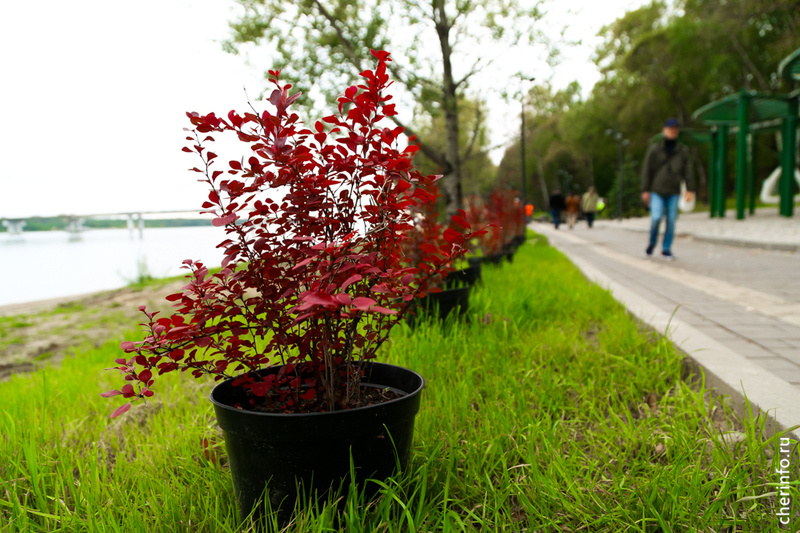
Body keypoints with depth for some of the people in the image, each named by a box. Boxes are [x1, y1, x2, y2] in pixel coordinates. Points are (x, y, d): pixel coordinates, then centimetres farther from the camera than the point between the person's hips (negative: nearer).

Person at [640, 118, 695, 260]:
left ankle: (666, 249, 10)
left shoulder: (683, 150, 7)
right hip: (656, 191, -2)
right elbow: (646, 170, 1)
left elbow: (688, 170, 6)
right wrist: (645, 190, -3)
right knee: (656, 217, -15)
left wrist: (690, 189, -4)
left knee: (671, 220, -1)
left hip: (673, 192, 2)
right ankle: (652, 242, 11)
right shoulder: (654, 149, 1)